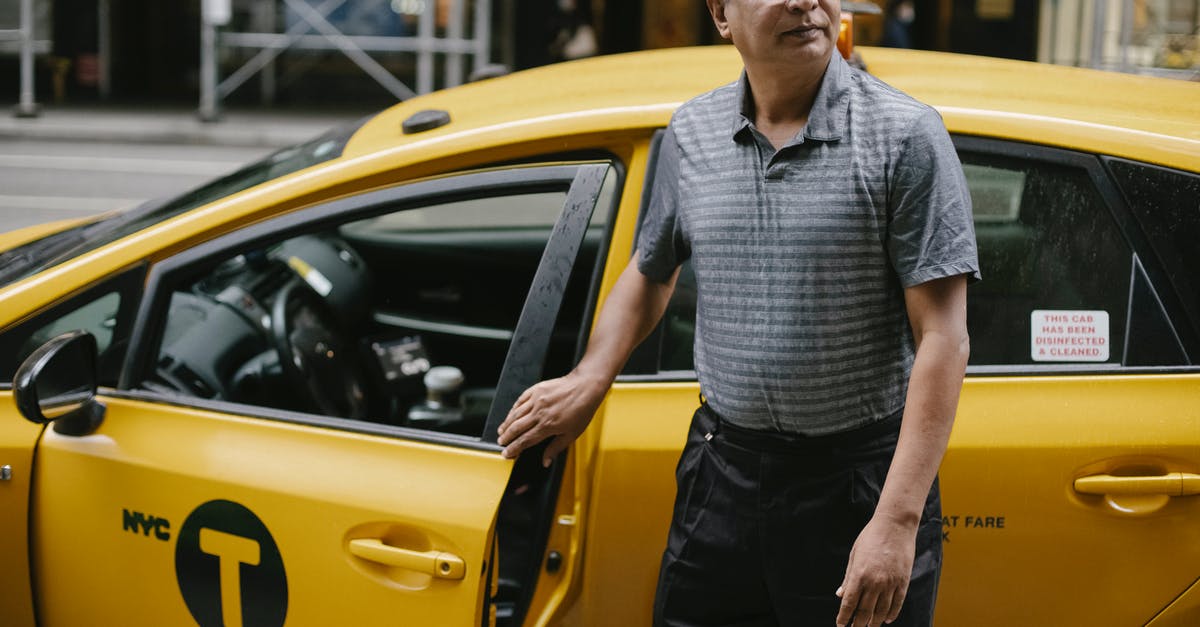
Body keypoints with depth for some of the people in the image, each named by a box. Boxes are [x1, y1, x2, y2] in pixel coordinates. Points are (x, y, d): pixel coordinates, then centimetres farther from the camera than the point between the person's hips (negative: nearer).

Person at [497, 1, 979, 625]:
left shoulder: (905, 135, -10)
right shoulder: (690, 133, 5)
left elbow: (942, 338, -14)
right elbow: (650, 271, 23)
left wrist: (897, 521, -20)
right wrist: (589, 381, 13)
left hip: (858, 482, -4)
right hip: (722, 475, 4)